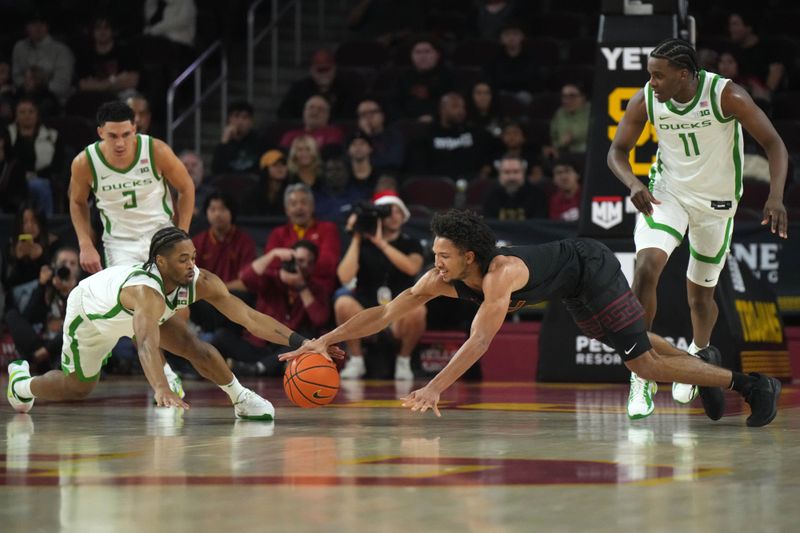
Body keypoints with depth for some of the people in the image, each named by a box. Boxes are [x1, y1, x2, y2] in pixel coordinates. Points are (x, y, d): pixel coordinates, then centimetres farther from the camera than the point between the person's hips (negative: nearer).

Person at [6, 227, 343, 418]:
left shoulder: (201, 282, -33)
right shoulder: (145, 290, -51)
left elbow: (250, 318, -34)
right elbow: (147, 344, -67)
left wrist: (301, 343, -43)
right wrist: (161, 390, -83)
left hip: (133, 311, 5)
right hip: (89, 310, -5)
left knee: (194, 348, -18)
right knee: (77, 387, 12)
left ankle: (241, 400, -2)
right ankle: (22, 383, 41)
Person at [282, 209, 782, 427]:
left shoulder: (501, 274, -40)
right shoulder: (442, 279, -19)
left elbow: (480, 341, -49)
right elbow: (385, 313, -17)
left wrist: (434, 388, -58)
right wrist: (325, 341, -27)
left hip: (593, 267, -8)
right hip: (570, 285, 8)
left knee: (642, 359, -9)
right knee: (631, 342, 24)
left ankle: (749, 383, 2)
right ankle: (704, 359, 44)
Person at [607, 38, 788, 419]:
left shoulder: (726, 96, -24)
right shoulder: (645, 100, -16)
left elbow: (773, 143, -19)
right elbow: (617, 151, -5)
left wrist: (776, 196, -34)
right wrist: (633, 183, -27)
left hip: (716, 202, -1)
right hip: (666, 193, 1)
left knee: (700, 295, 10)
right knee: (646, 265, -25)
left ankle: (699, 352, 46)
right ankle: (641, 375, -18)